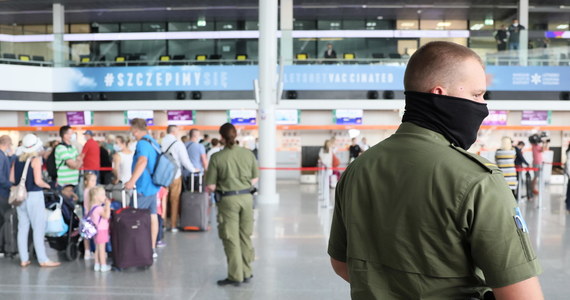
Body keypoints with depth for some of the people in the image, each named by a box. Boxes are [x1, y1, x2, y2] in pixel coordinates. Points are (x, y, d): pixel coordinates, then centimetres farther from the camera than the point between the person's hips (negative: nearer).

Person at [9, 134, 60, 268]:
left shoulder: (17, 160, 5)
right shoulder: (36, 160, -12)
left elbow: (11, 179, 8)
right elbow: (38, 181, -17)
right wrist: (47, 185, 1)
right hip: (34, 195, -6)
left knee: (22, 228, 11)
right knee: (38, 228, 0)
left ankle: (24, 259, 18)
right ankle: (42, 260, 5)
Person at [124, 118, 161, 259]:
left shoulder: (142, 143, -15)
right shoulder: (154, 142, 14)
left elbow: (142, 161, -32)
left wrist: (132, 181, -37)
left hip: (144, 188, -9)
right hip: (153, 186, 9)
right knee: (152, 217, 10)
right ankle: (152, 249, 16)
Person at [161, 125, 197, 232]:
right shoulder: (178, 143, -9)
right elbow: (185, 160, -9)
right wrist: (193, 169, 7)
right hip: (175, 175, -3)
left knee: (163, 200, 11)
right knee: (175, 201, 6)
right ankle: (173, 225, 10)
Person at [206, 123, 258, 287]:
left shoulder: (216, 157, -9)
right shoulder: (248, 153, 0)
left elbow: (210, 187, -8)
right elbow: (254, 179, 8)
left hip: (228, 199, -3)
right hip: (247, 197, 4)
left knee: (231, 239, 6)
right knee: (245, 236, 16)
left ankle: (236, 276, 13)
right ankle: (246, 272, 26)